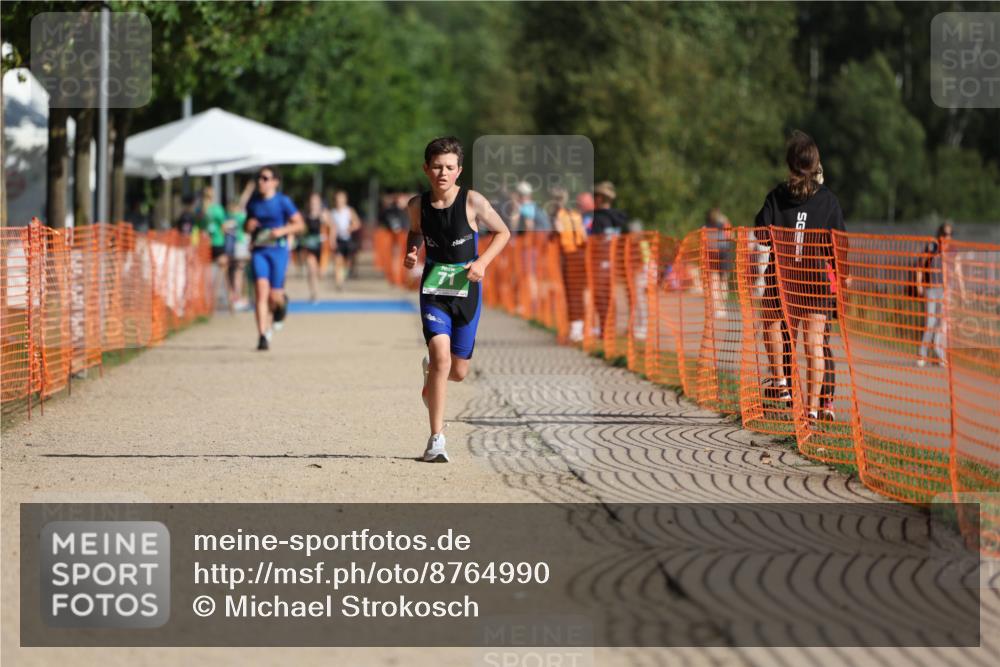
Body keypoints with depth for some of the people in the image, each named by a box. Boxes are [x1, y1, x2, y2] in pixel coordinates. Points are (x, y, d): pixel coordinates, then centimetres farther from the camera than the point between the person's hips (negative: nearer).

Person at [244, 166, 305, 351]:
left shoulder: (283, 202, -4)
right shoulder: (253, 202, 8)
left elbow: (300, 224, -1)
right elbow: (248, 223, 22)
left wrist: (282, 231, -17)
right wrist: (249, 226, -2)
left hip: (278, 250, -2)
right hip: (259, 251, 2)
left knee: (274, 296, -1)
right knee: (261, 290, -14)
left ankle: (281, 302, 40)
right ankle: (263, 335, -16)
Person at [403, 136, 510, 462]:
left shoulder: (472, 201, -11)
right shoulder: (417, 205, -3)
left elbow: (502, 232, 2)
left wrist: (482, 262, -12)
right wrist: (410, 252, -1)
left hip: (466, 289, 0)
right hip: (433, 288, 0)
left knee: (458, 371, 7)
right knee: (441, 354, -20)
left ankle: (431, 370, 48)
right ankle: (436, 439, -14)